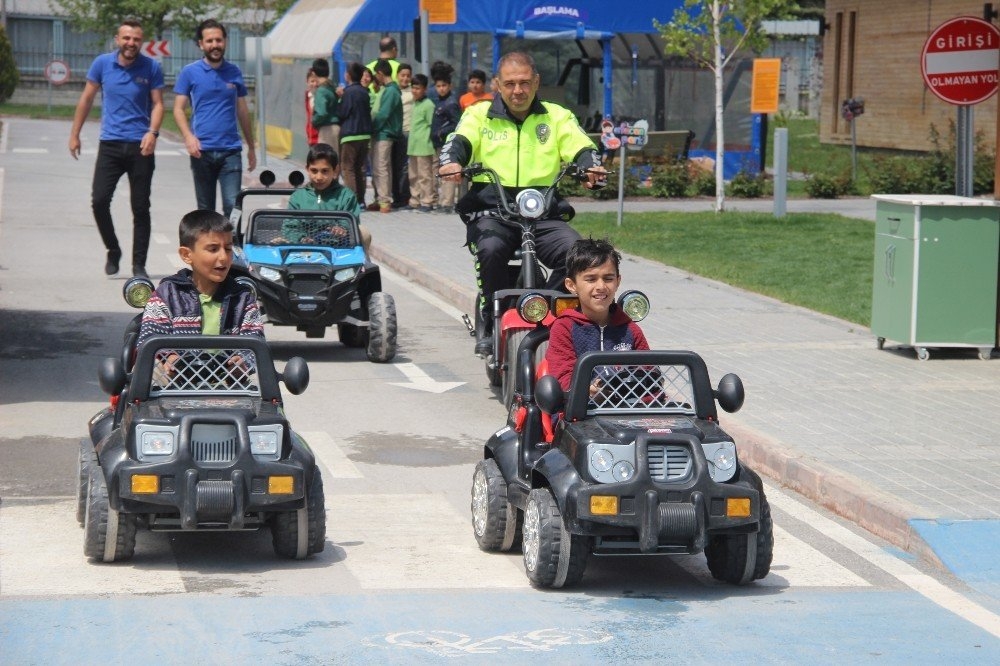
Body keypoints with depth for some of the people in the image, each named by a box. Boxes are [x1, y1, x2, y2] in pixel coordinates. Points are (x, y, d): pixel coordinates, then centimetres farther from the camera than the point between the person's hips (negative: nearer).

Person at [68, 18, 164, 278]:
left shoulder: (152, 68, -2)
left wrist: (152, 132, -19)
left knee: (140, 208, 3)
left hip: (140, 146, -1)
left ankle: (139, 264, 12)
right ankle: (113, 251, 16)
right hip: (110, 144, 1)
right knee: (99, 201, -7)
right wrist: (75, 134, 12)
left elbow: (158, 104, -1)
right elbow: (87, 98, 11)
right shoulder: (102, 63, 2)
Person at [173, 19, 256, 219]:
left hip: (231, 150, 1)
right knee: (205, 209, 8)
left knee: (233, 205, -10)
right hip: (202, 151, -1)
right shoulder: (190, 72, 2)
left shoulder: (234, 72, 9)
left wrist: (251, 147, 17)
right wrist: (188, 136, -17)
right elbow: (179, 109, 0)